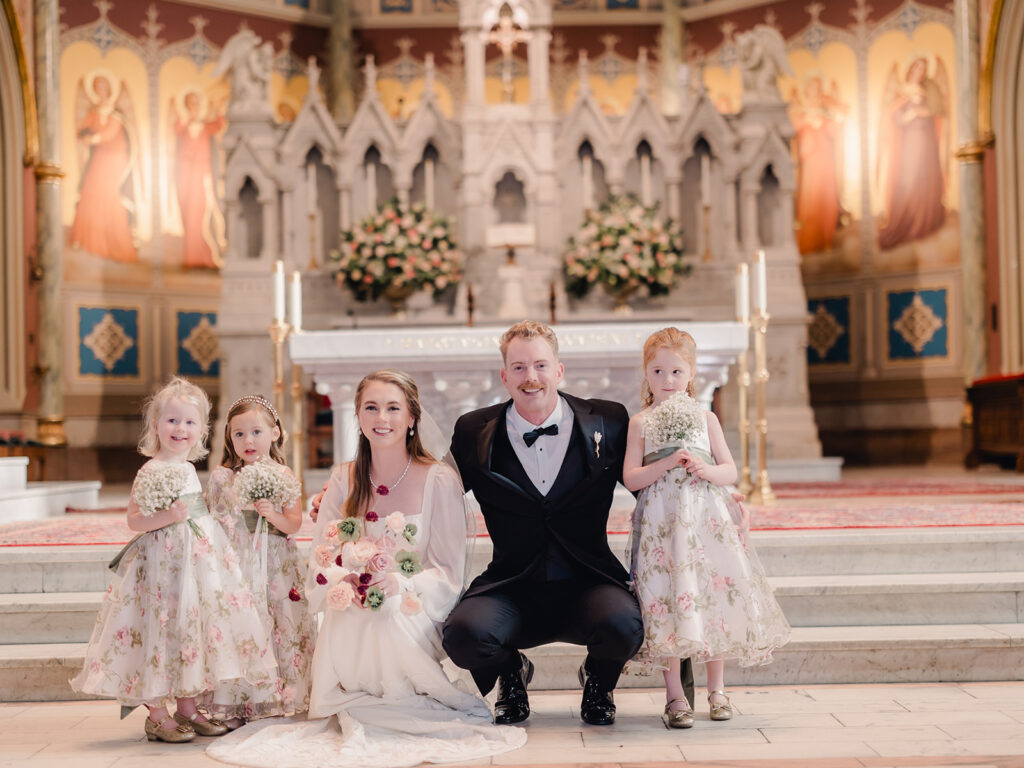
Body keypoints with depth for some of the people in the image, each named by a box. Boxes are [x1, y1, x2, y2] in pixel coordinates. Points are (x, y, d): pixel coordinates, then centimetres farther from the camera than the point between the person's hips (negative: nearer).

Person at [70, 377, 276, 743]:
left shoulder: (189, 467, 12)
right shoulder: (150, 471, -12)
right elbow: (134, 519, -15)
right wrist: (167, 517, -26)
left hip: (198, 558, 8)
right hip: (163, 559, -8)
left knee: (193, 627, 10)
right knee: (163, 629, -3)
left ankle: (187, 708, 21)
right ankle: (157, 715, 7)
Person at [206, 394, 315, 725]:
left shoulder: (284, 476, 3)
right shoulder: (222, 477, 4)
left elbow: (294, 524, -1)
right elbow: (211, 520, 11)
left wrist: (272, 514, -19)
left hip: (275, 569, 0)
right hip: (236, 565, 0)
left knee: (280, 628, -2)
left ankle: (282, 698, 9)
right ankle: (236, 705, 4)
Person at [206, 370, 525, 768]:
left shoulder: (439, 479, -6)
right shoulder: (344, 479, 5)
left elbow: (447, 573, -7)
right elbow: (322, 561, 3)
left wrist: (396, 587, -24)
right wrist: (350, 582, -20)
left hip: (412, 614, -2)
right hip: (351, 624, 2)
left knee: (388, 619, -35)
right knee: (341, 627, -32)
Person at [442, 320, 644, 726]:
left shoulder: (608, 422, 3)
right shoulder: (475, 433, 3)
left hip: (587, 585, 0)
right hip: (512, 590, 0)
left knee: (623, 627, -33)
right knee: (464, 633, -30)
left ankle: (598, 679, 10)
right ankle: (511, 674, 11)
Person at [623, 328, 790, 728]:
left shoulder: (706, 418, 12)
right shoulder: (640, 423, 7)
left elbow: (731, 471, 9)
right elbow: (630, 478, -2)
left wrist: (706, 469, -11)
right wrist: (670, 462, -13)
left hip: (707, 518, 2)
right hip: (661, 524, -2)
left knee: (714, 595, 0)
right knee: (666, 602, -6)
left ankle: (716, 688, 17)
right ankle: (674, 695, 4)